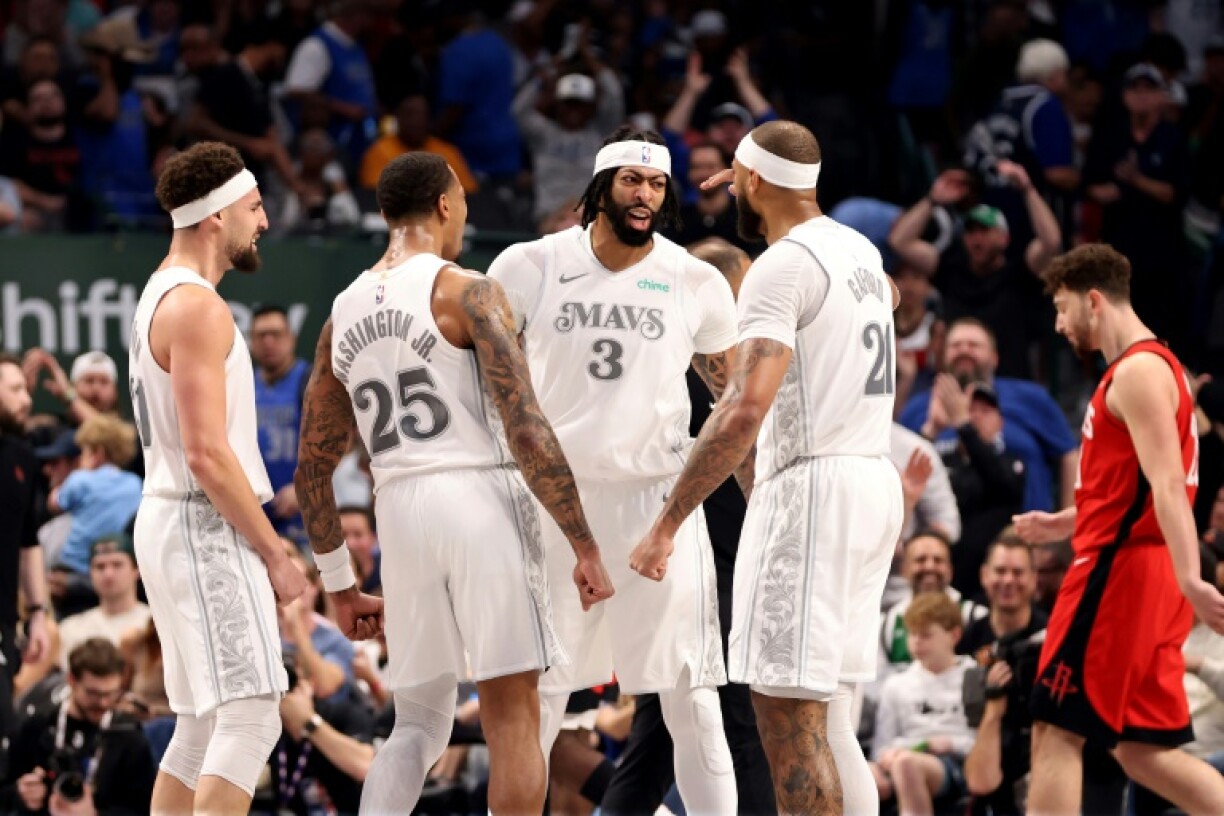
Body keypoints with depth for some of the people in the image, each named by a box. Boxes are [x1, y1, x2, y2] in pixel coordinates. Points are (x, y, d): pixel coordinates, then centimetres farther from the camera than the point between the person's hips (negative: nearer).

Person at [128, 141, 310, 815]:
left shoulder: (160, 297, 17)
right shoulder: (198, 308, -15)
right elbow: (207, 454, -21)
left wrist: (262, 543, 20)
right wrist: (276, 555, -15)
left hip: (170, 524, 10)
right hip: (204, 528, -10)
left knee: (202, 726, 14)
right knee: (250, 718, -14)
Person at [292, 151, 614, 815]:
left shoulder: (343, 314, 14)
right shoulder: (466, 292, -4)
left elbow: (312, 467, 17)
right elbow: (527, 434, -13)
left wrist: (339, 583, 25)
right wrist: (585, 547, -9)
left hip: (400, 511, 5)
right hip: (481, 499, -5)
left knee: (419, 723, 15)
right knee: (511, 716, -1)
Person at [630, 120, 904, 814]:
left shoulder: (782, 268, -14)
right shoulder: (860, 250, 13)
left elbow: (745, 409, -24)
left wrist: (667, 524, -21)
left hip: (810, 487, -9)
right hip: (874, 480, 9)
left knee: (788, 718, -11)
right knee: (826, 723, 13)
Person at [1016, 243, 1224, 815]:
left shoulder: (1138, 371, -11)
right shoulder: (1149, 366, 20)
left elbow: (1167, 483, -23)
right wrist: (1064, 524, 24)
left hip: (1120, 571, -10)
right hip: (1136, 570, 10)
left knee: (1057, 732, -7)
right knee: (1143, 749, 8)